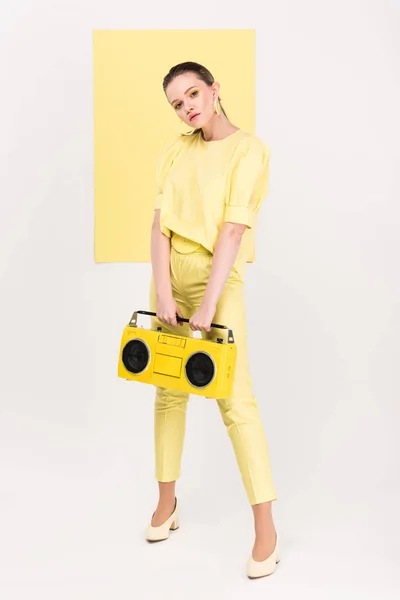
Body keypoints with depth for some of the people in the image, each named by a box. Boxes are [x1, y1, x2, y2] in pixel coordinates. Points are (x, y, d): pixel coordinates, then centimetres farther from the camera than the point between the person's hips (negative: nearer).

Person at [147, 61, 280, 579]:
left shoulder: (248, 149, -7)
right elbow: (160, 224, -1)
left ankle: (265, 527, 0)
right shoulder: (175, 153, 8)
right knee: (168, 391, 11)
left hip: (218, 278, -5)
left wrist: (207, 307, -21)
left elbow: (233, 230, -16)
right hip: (170, 276, 6)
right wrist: (163, 293, -13)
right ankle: (166, 502, 26)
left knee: (235, 399, -8)